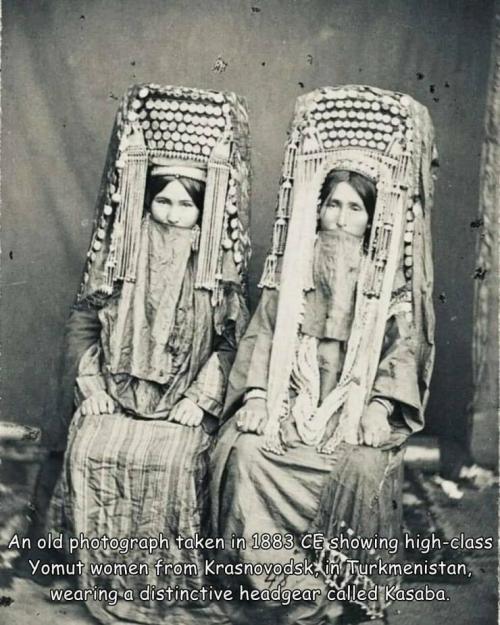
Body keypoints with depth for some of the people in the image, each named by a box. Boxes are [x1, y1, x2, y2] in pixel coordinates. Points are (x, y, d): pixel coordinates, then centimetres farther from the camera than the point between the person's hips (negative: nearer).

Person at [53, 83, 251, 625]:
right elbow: (83, 319, 10)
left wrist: (201, 398, -10)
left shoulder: (218, 265, 2)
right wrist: (90, 381, -2)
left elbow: (230, 340, 0)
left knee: (171, 460, -28)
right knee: (91, 452, -23)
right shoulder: (118, 254, 7)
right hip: (114, 393, 2)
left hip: (184, 403, -2)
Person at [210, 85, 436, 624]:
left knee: (363, 468, -31)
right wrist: (256, 396, -9)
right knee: (245, 452, -26)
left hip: (357, 405, -1)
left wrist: (379, 404, -15)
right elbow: (263, 334, 5)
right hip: (289, 399, 2)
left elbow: (404, 346, 0)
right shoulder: (293, 268, 11)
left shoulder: (391, 280, 7)